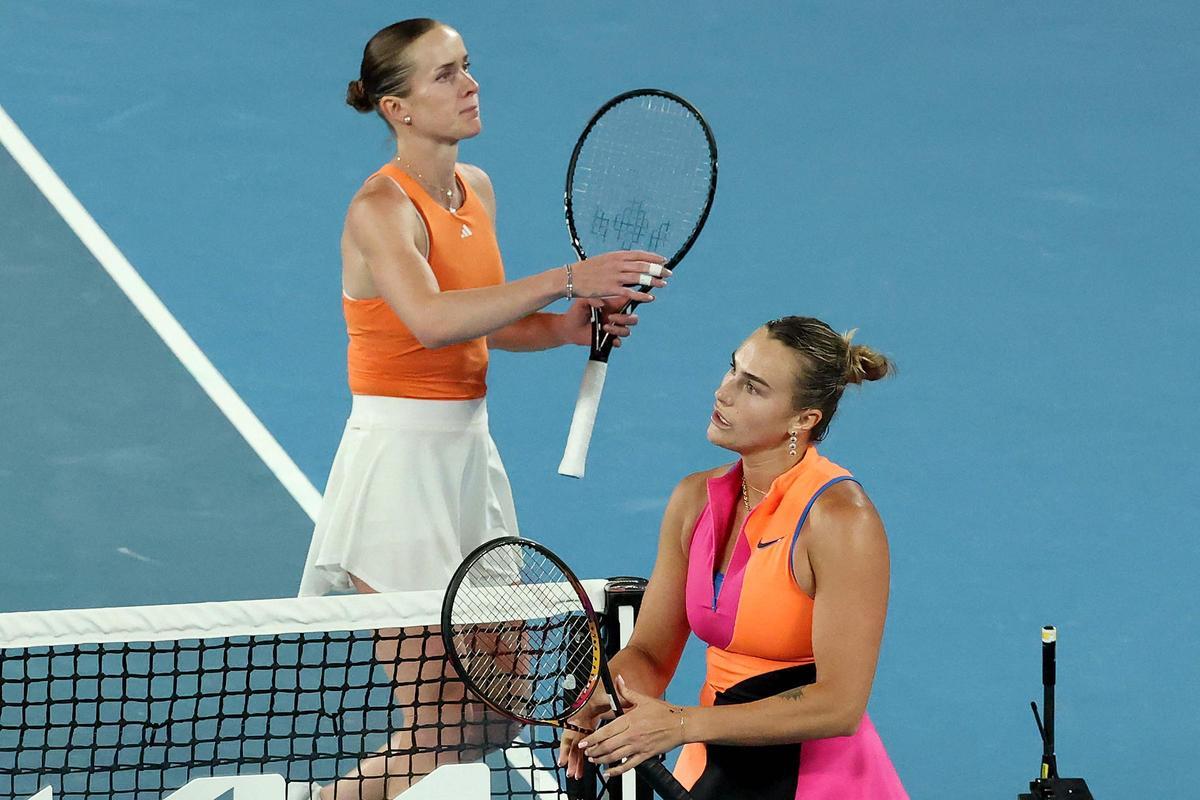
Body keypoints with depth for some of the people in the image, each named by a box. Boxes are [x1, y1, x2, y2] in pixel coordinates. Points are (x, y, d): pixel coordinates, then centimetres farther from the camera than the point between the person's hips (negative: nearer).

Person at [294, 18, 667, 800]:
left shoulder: (477, 189, 9)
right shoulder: (381, 208, -16)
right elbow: (430, 320, -34)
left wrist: (566, 328, 0)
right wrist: (565, 279, -37)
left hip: (470, 452, 8)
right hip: (400, 461, -8)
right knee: (433, 734, -8)